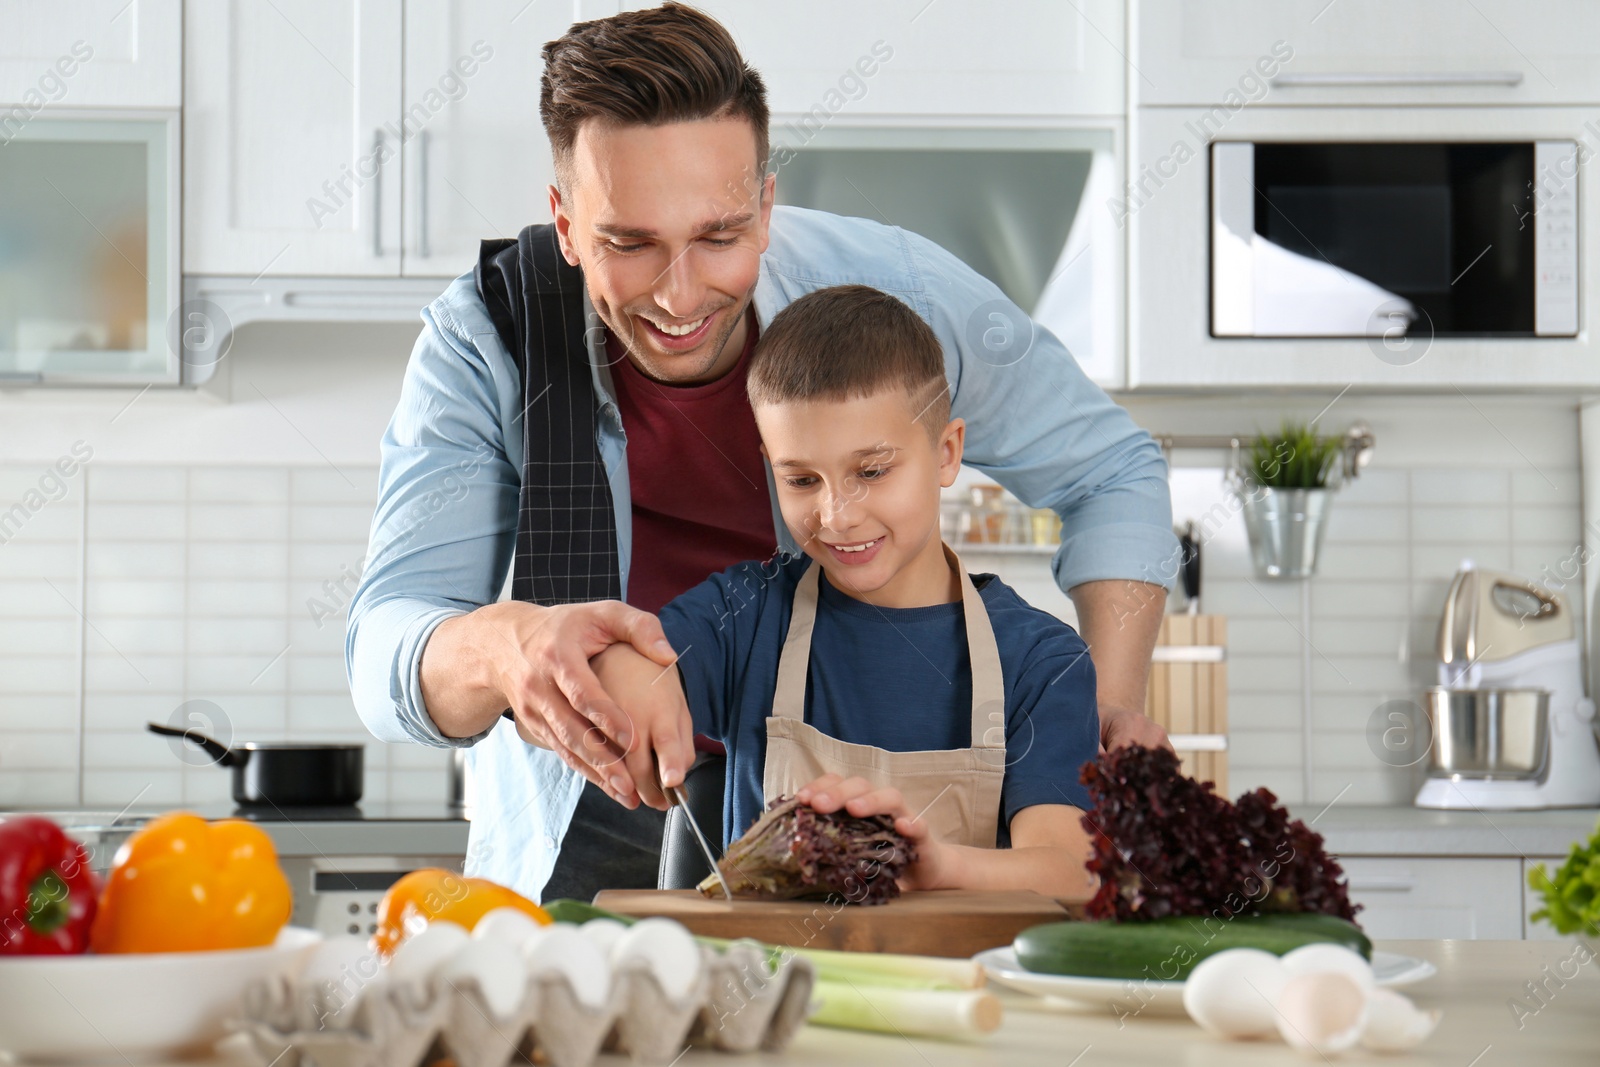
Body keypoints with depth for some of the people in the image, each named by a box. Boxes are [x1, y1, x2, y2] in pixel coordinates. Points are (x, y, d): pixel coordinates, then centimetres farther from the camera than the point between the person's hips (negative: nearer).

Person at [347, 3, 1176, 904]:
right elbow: (385, 654, -25)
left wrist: (1114, 704, -16)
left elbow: (1112, 469, 0)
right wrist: (503, 649, -50)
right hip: (587, 840, 0)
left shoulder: (894, 294, -17)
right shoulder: (483, 342, -19)